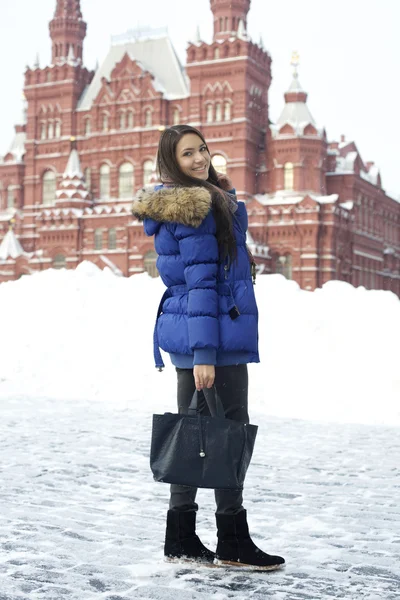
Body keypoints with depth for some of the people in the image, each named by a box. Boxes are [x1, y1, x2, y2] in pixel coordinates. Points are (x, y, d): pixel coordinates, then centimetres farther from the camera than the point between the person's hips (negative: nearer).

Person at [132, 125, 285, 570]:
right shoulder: (198, 207, -14)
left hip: (183, 333, 10)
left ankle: (181, 539, 18)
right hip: (216, 334, -10)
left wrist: (224, 195, 15)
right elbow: (200, 283, -21)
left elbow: (233, 219, 33)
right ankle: (233, 544, 5)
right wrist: (204, 353, -23)